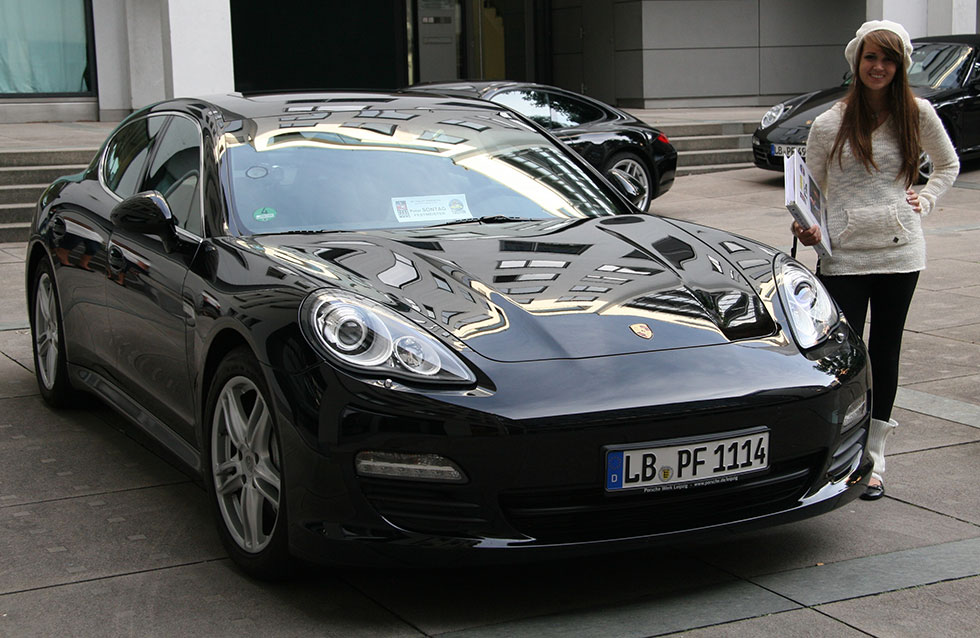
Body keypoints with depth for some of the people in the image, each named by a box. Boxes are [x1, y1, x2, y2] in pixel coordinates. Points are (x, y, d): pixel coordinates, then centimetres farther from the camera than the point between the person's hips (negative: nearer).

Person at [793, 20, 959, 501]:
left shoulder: (918, 115, 3)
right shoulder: (830, 124, -1)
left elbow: (948, 165, 20)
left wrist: (925, 201, 5)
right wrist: (808, 227, -13)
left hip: (900, 250, 2)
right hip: (843, 255, -2)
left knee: (885, 353, 8)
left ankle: (873, 461, 17)